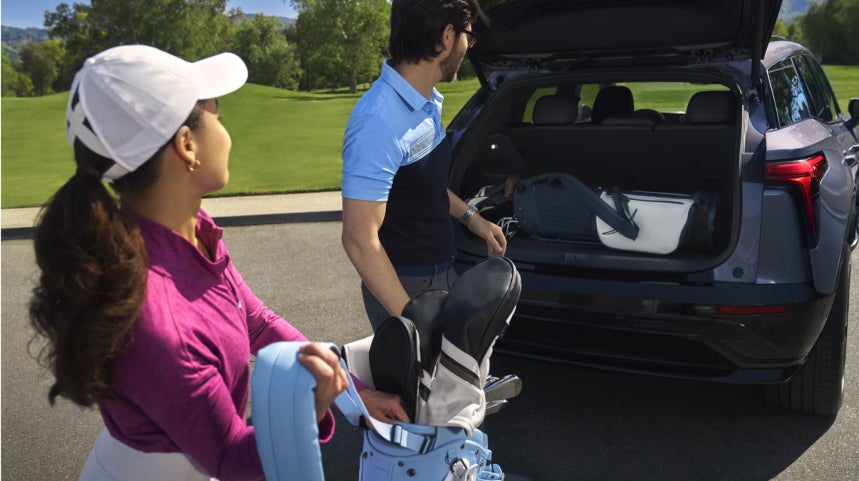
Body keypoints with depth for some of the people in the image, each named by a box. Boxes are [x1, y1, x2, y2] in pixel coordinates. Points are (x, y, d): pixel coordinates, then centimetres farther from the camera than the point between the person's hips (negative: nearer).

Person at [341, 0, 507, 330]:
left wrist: (470, 217, 19)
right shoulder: (380, 121, -28)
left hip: (442, 274, 9)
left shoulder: (427, 102, 1)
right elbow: (360, 240, -29)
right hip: (404, 288, -9)